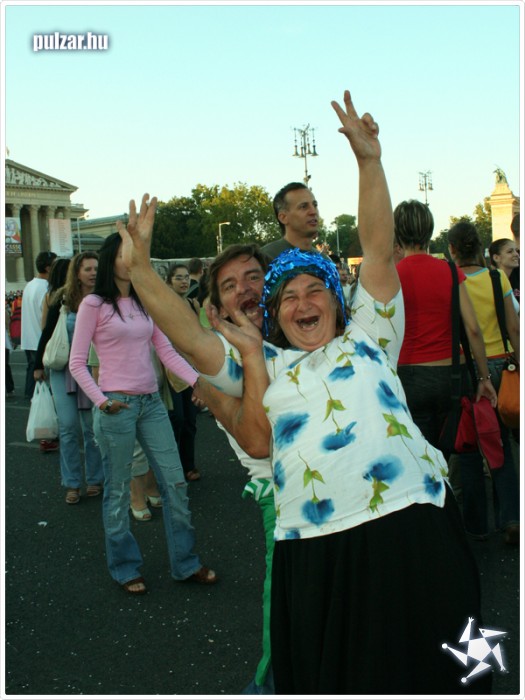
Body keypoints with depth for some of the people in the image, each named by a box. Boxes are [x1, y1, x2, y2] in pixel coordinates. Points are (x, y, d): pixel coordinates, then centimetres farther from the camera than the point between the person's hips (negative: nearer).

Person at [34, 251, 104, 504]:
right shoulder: (62, 299, -2)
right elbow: (47, 334, 7)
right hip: (63, 370, 1)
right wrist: (38, 366, 10)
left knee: (93, 427, 5)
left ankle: (95, 480, 20)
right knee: (68, 427, 2)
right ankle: (72, 483, 13)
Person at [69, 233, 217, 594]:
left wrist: (198, 380, -7)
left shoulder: (145, 303, 11)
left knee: (175, 483, 6)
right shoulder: (94, 304, -4)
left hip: (152, 402, 5)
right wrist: (101, 400, -19)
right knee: (118, 491, 6)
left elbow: (167, 351, 7)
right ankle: (125, 568, 24)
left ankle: (185, 563, 20)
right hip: (117, 405, -5)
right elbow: (77, 362, -5)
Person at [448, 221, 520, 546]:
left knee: (469, 446, 8)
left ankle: (477, 522, 17)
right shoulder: (498, 278, -1)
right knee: (500, 443, 12)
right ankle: (511, 516, 2)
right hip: (498, 364, 2)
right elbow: (514, 327, -1)